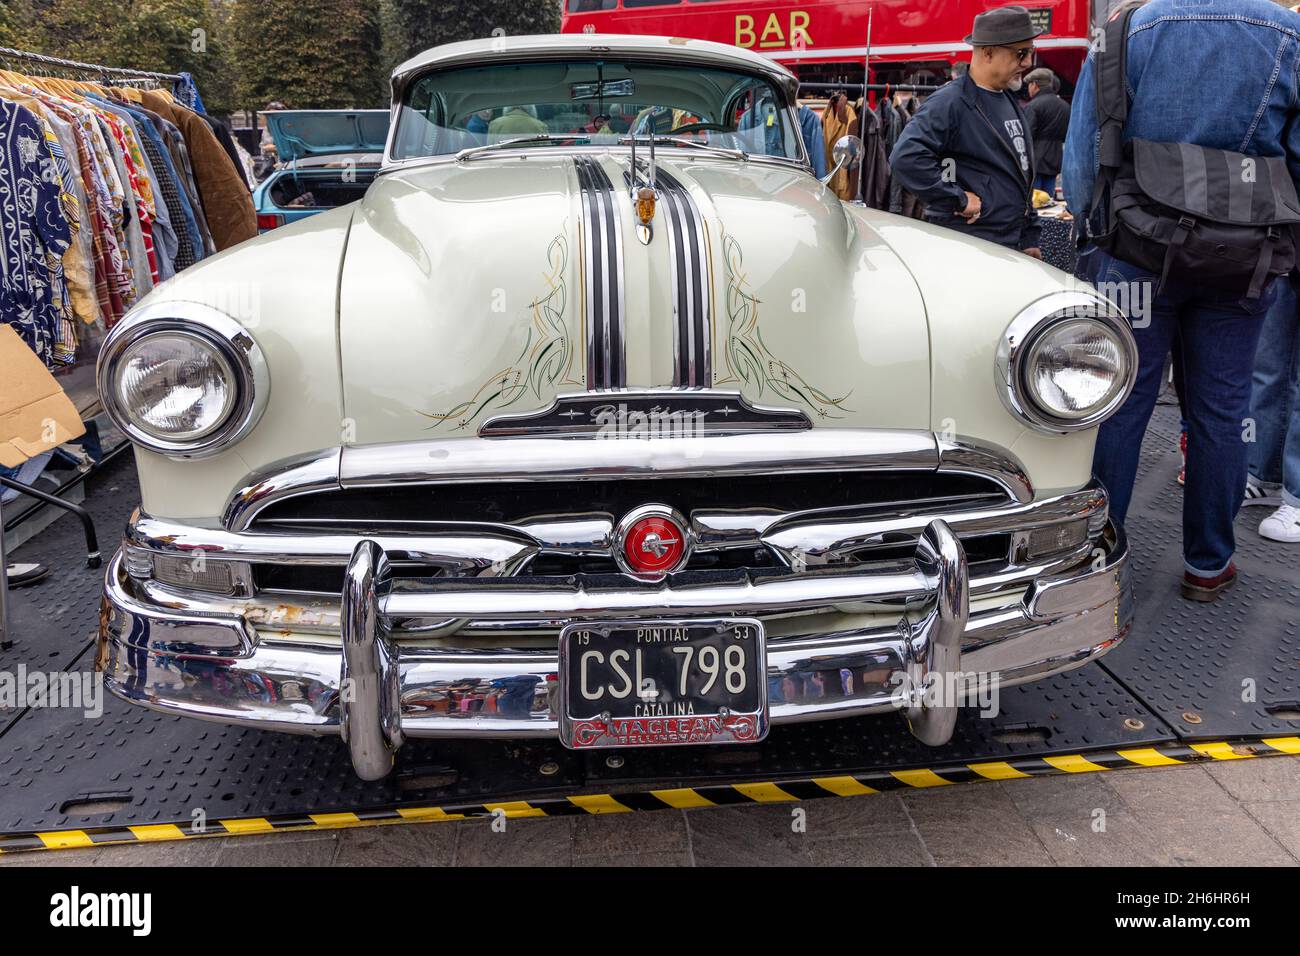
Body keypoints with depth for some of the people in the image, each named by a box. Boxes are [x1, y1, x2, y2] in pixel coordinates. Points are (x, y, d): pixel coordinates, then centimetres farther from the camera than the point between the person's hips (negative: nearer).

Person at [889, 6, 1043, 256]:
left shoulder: (1011, 103, 18)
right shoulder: (950, 102, -12)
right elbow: (905, 157, -26)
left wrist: (1030, 237, 20)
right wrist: (958, 199, -22)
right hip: (967, 246, -8)